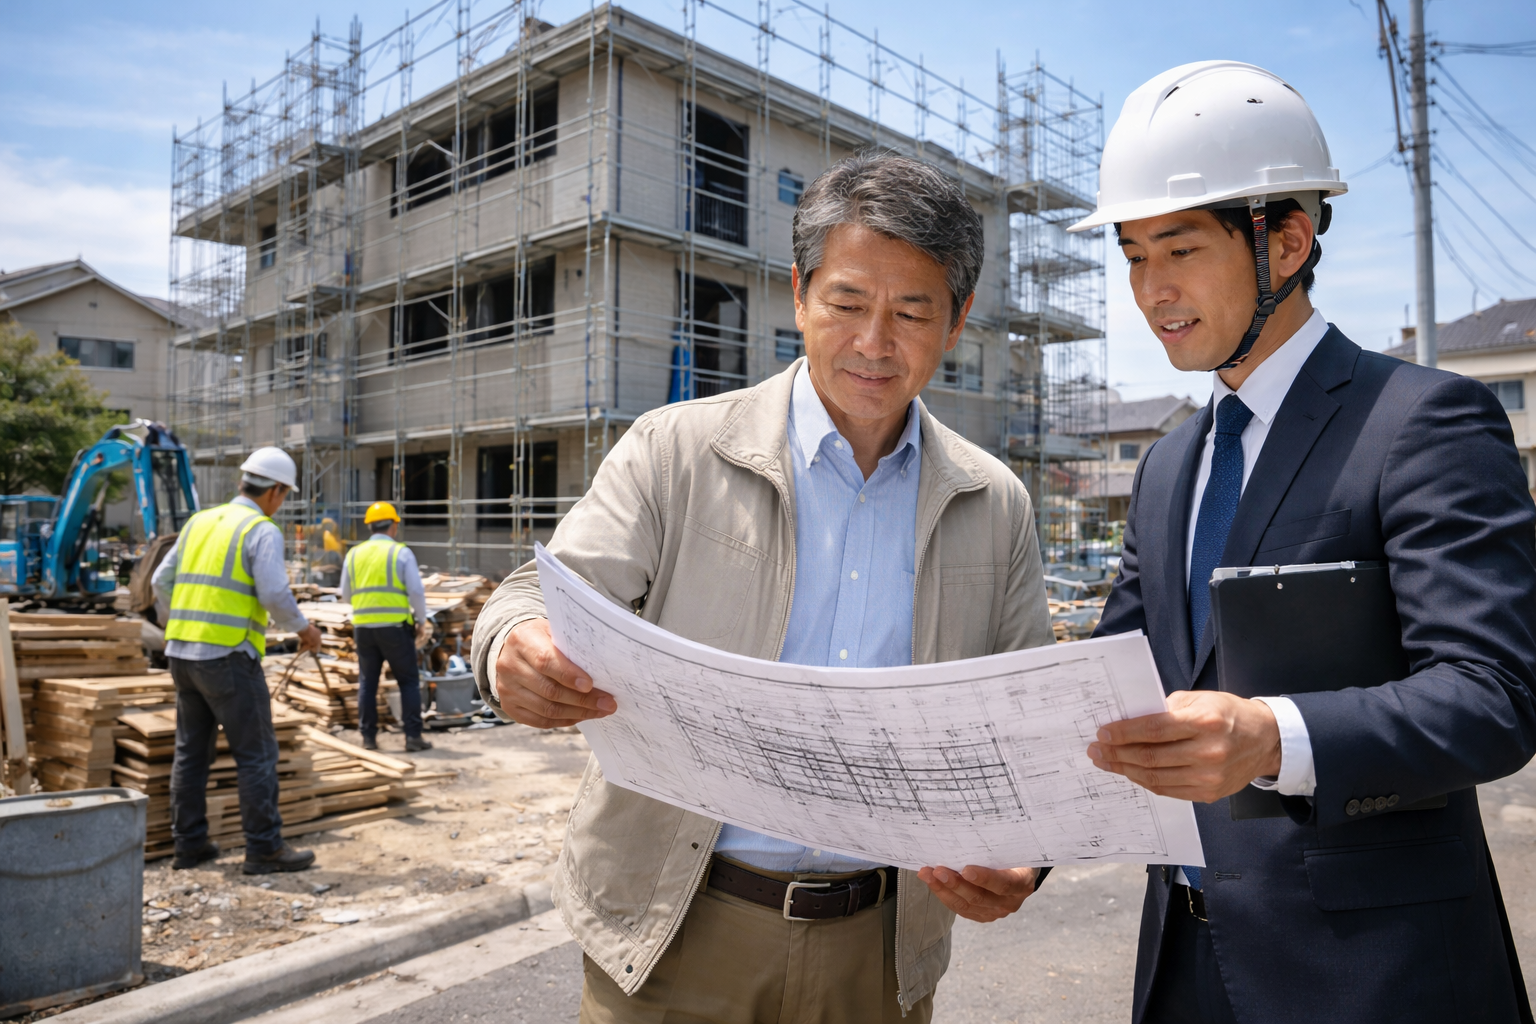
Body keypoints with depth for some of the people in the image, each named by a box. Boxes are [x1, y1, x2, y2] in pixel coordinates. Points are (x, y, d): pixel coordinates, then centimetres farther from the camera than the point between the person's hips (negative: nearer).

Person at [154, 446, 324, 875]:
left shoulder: (200, 521, 13)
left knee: (191, 751, 16)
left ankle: (189, 843, 24)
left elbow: (162, 582, 15)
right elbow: (274, 594, -18)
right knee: (256, 753, 0)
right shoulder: (263, 531, -9)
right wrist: (303, 627, -2)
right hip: (228, 656, -8)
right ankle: (264, 848, 4)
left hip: (181, 652, 8)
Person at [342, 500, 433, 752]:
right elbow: (417, 591, -7)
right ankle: (413, 736, 4)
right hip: (395, 627, -3)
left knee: (367, 682, 13)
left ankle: (368, 737, 14)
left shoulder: (354, 554, 8)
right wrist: (422, 621, 6)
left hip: (363, 626, 4)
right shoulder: (401, 552, -3)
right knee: (409, 681, 6)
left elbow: (346, 595, 14)